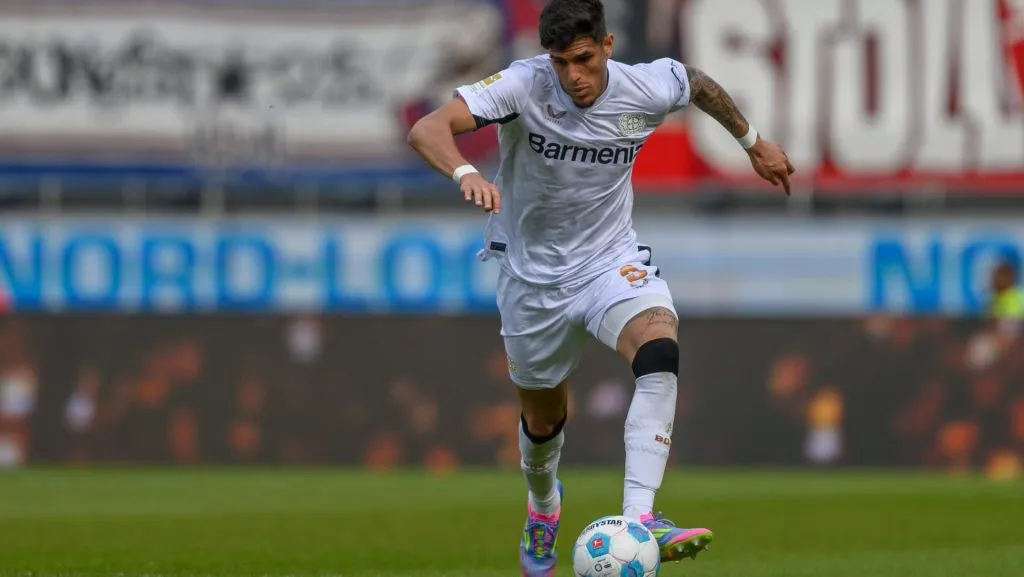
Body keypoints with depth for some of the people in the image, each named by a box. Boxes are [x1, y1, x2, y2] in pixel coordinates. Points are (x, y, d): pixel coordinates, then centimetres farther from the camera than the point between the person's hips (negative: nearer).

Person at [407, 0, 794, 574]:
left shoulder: (647, 89, -15)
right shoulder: (523, 86, -23)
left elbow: (699, 82, 11)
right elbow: (427, 130, -36)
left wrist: (754, 141, 23)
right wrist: (466, 172, -56)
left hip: (613, 262, 0)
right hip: (533, 274, 0)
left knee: (660, 352, -31)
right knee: (543, 420, 15)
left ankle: (640, 521, -40)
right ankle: (543, 502, 53)